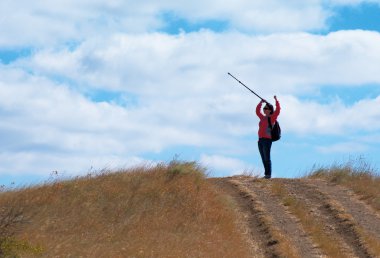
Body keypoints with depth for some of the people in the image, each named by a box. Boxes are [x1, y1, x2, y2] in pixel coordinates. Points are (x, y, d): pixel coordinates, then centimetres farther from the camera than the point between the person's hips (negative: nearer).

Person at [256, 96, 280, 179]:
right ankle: (266, 174, 8)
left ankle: (268, 174, -7)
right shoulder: (263, 118, 20)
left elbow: (278, 109, -11)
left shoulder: (272, 117, 0)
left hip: (267, 140, -7)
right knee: (263, 158, 5)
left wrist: (276, 100, -9)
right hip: (260, 140, 7)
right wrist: (261, 102, 26)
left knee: (267, 158, -9)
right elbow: (257, 111, 33)